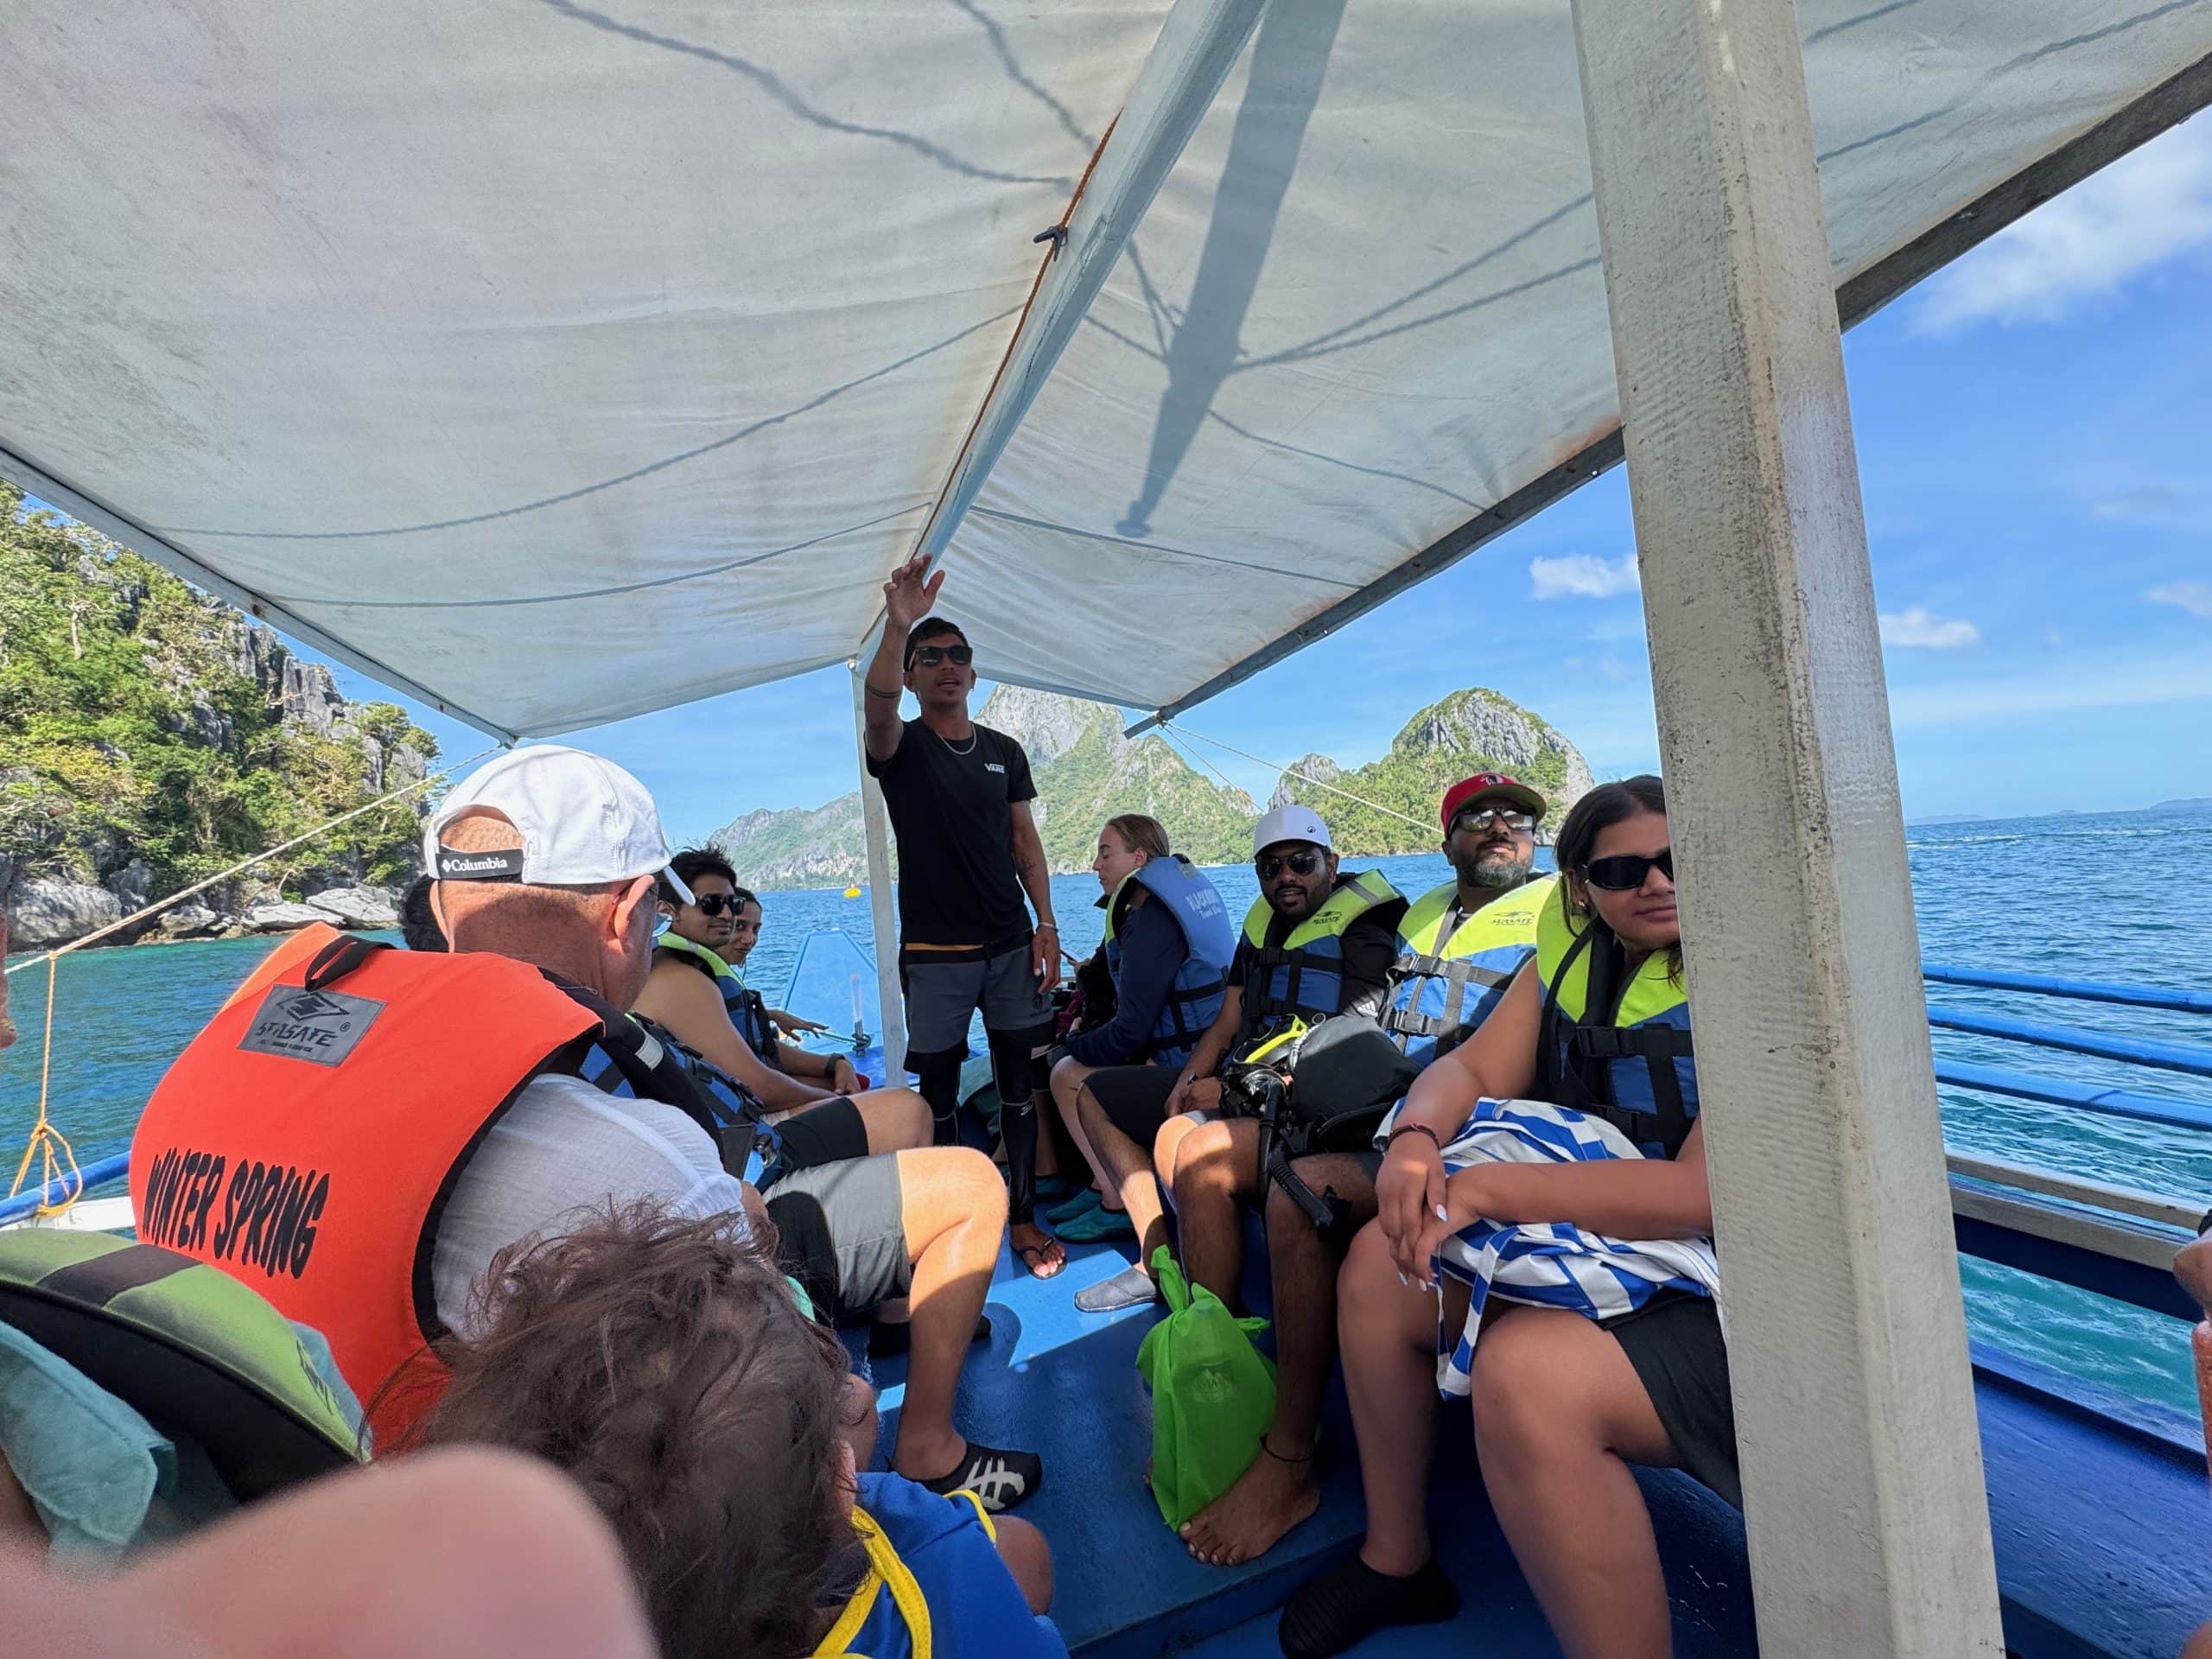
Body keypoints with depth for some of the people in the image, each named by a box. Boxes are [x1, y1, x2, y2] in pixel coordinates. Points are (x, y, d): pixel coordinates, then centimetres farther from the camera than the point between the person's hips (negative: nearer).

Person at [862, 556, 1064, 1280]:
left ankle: (1022, 1217, 22)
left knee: (1021, 1086, 8)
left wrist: (1047, 925, 3)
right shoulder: (902, 746, -2)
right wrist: (897, 627, -43)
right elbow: (877, 702, -26)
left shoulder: (1004, 751, 11)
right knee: (938, 1092, 6)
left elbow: (1025, 841, 11)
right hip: (934, 952, -3)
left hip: (1011, 946, 3)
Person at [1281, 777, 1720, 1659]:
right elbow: (1471, 1068, -1)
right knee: (1379, 1261, 0)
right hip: (1605, 1257, 7)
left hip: (1717, 1296, -7)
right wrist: (1416, 1141, -24)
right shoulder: (1574, 955, 2)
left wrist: (1483, 1189, -31)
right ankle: (1396, 1560, 18)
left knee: (1528, 1371, -34)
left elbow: (1708, 1192, -28)